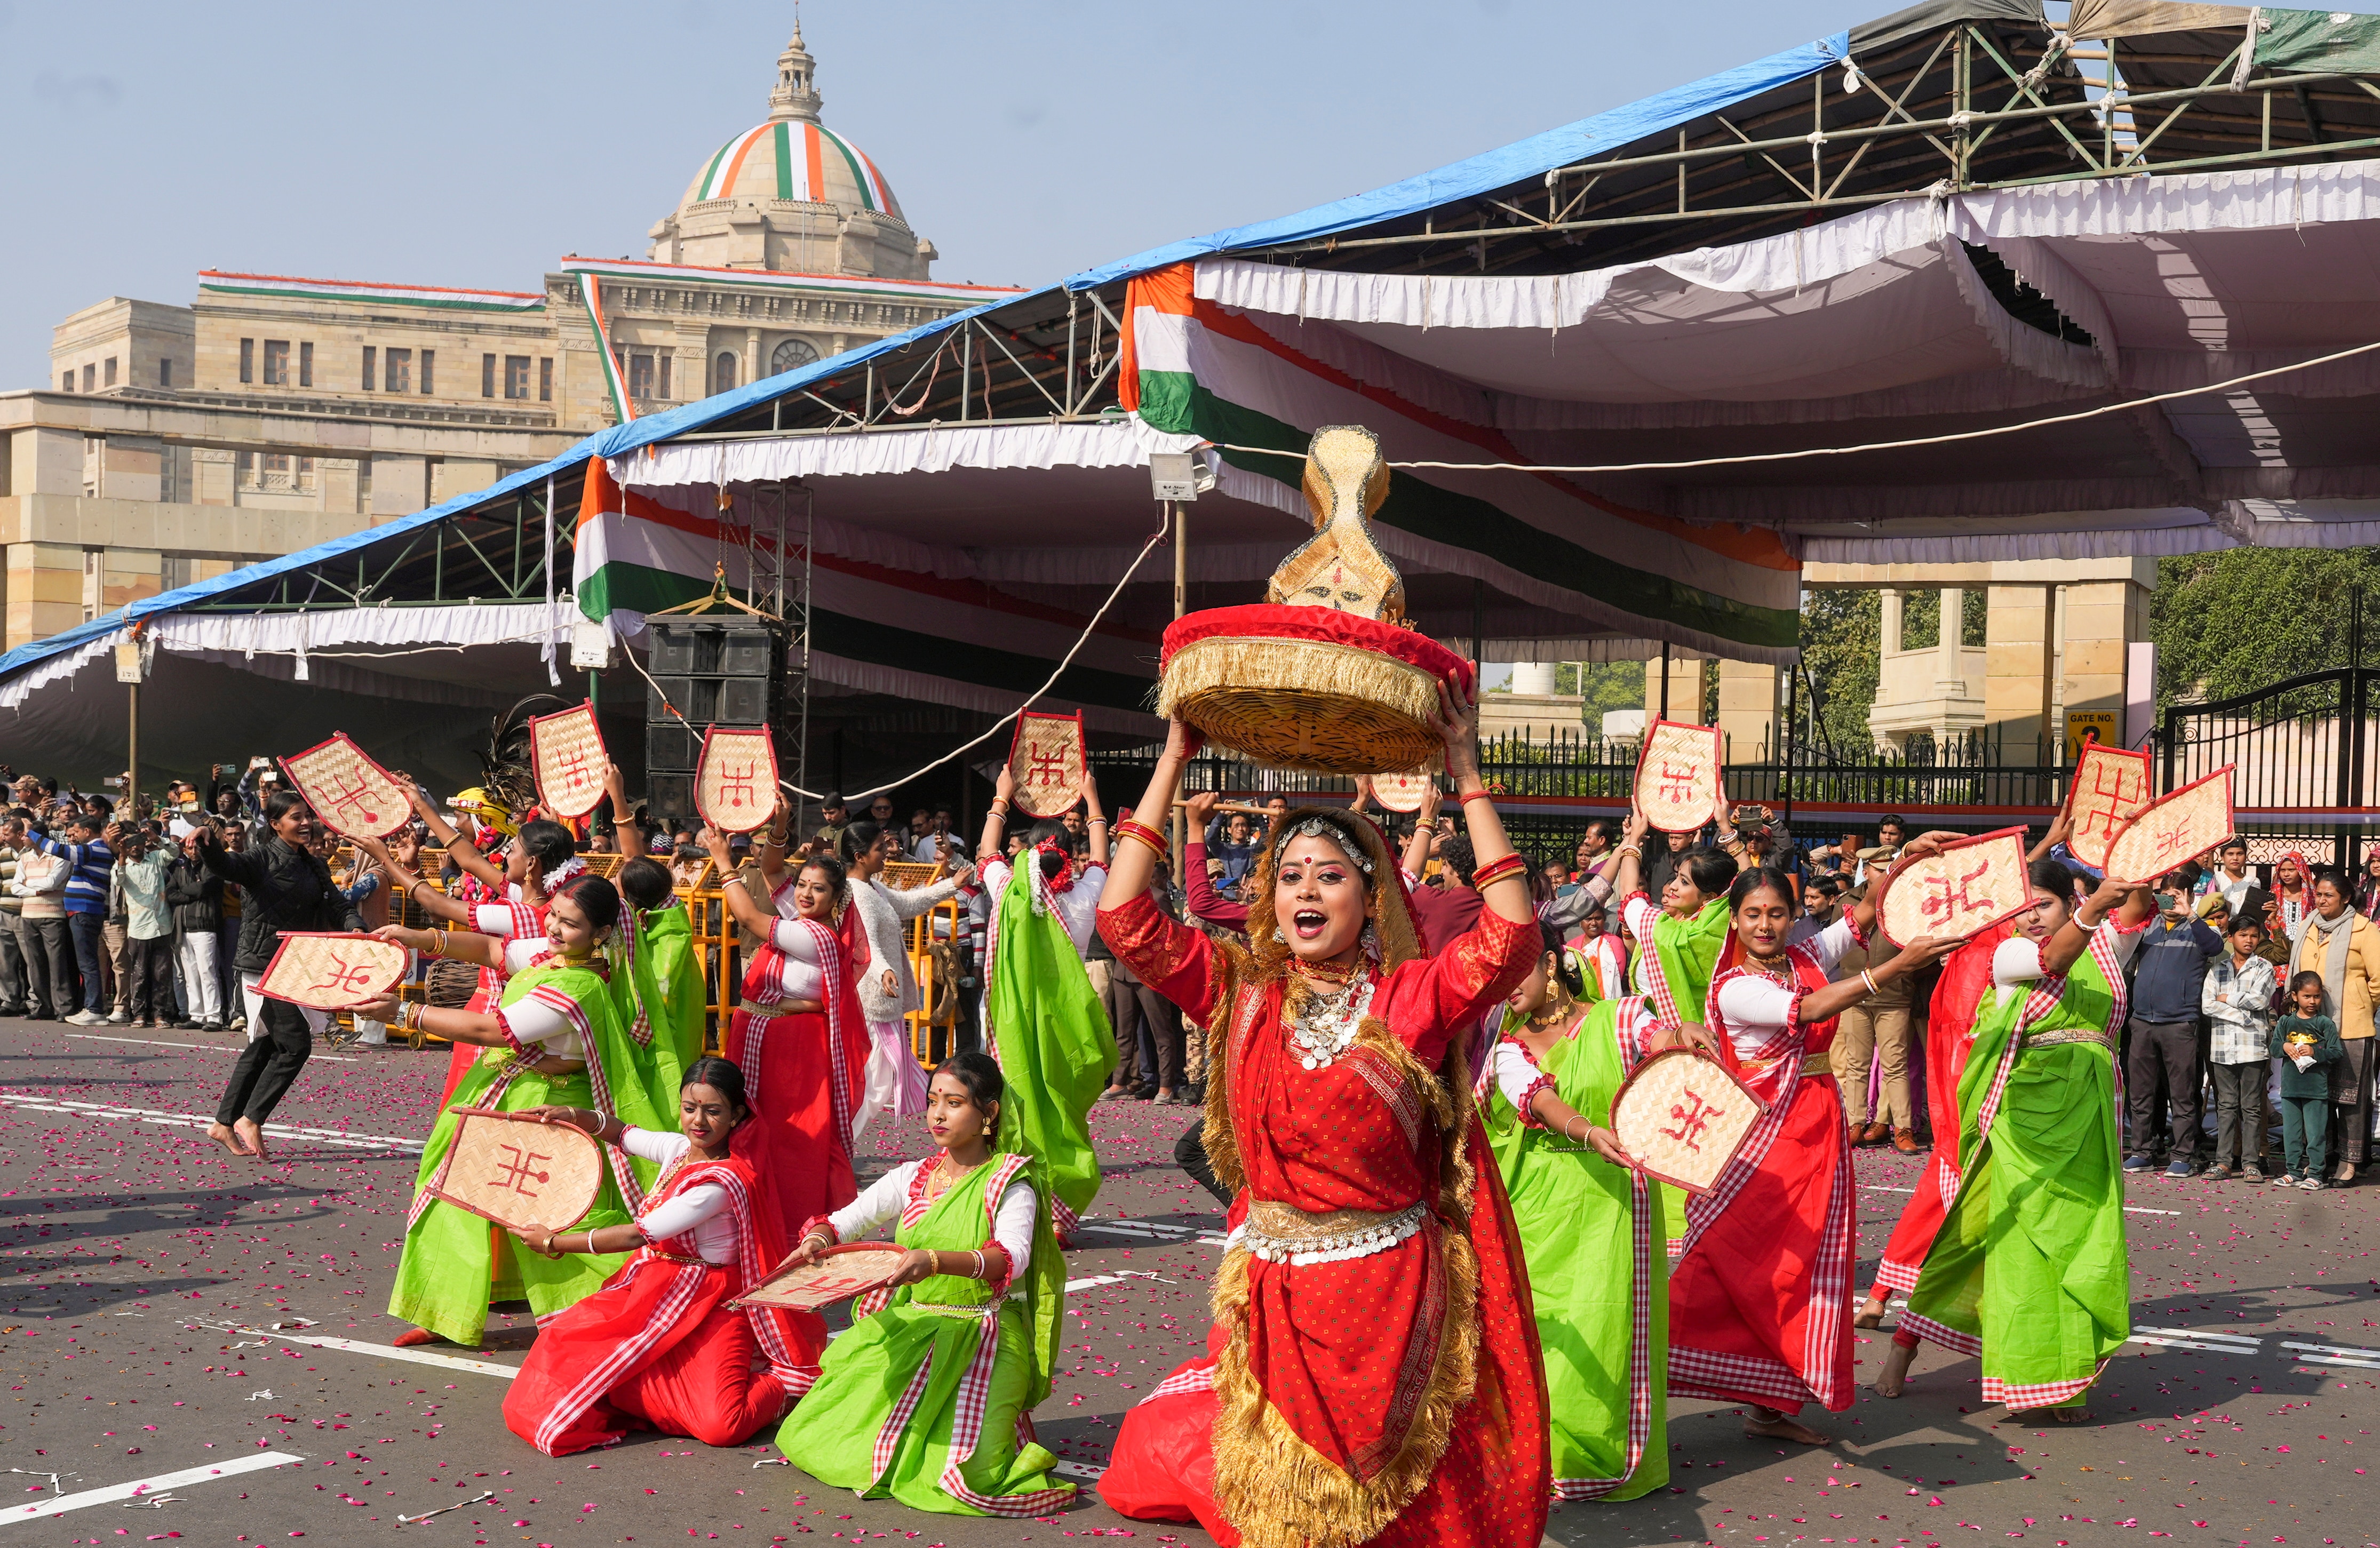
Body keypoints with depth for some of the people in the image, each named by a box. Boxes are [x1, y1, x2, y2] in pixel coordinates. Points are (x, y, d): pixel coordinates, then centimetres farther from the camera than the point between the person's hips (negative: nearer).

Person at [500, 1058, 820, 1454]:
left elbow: (637, 1235, -21)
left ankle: (787, 1387, 7)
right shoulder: (680, 1148, 3)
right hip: (655, 1289, 9)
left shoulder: (721, 1184, -23)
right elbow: (625, 1135, 24)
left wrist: (554, 1242, -11)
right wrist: (576, 1117, 4)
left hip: (707, 1308, -9)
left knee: (721, 1426, -27)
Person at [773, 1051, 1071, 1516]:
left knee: (964, 1473, -25)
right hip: (905, 1331, 6)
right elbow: (848, 1218, 7)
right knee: (814, 1437, -1)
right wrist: (818, 1239, -19)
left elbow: (1012, 1257, -26)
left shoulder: (1010, 1187, -8)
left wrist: (938, 1261, -43)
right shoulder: (912, 1178, 10)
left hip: (979, 1337, -6)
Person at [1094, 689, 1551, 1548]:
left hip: (1387, 1294, -2)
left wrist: (1468, 779, -17)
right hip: (1270, 1292, 2)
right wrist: (1173, 761, -5)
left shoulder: (1410, 998, -5)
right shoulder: (1241, 993, 1)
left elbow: (1512, 936, -20)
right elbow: (1124, 915, -6)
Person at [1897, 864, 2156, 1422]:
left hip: (2087, 1110, 3)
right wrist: (2093, 910, -37)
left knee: (2083, 1235, 0)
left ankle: (2068, 1375, 5)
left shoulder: (2104, 948, 13)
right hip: (2026, 1105, -3)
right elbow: (2055, 957, -19)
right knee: (2023, 1235, -3)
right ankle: (2024, 1374, 8)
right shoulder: (2009, 956, 1)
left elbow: (2140, 909, -4)